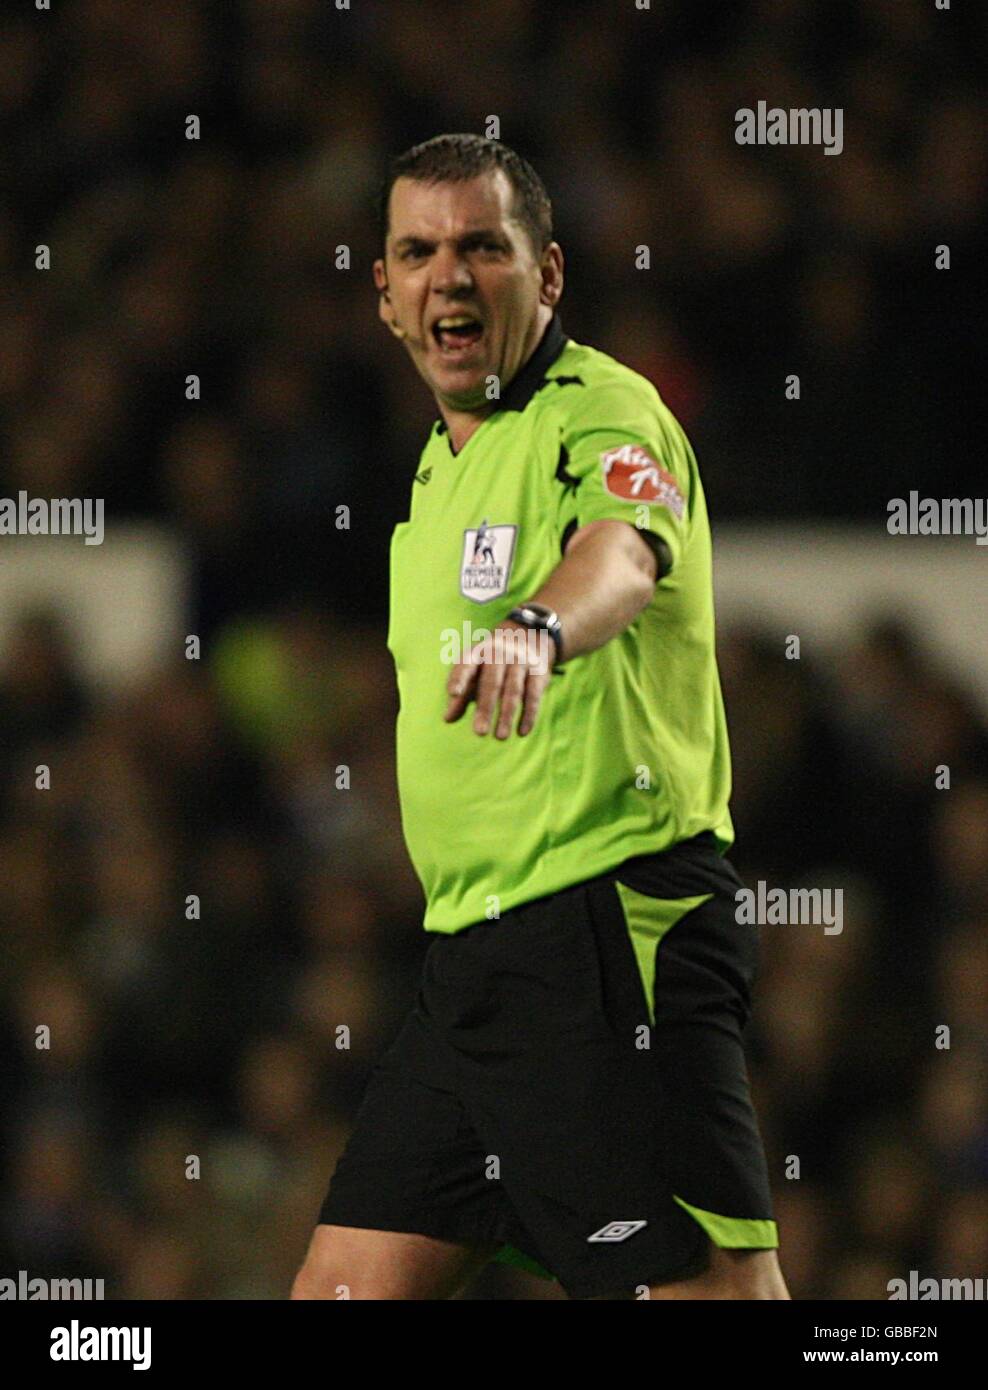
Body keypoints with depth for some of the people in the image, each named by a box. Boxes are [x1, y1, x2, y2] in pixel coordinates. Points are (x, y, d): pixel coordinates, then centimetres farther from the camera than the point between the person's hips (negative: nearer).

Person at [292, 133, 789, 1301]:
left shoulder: (602, 414, -10)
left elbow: (623, 551, -34)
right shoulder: (445, 462, 19)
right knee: (346, 1287, 7)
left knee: (709, 1290, -14)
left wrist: (538, 629, -55)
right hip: (471, 952, 9)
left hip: (613, 941, -9)